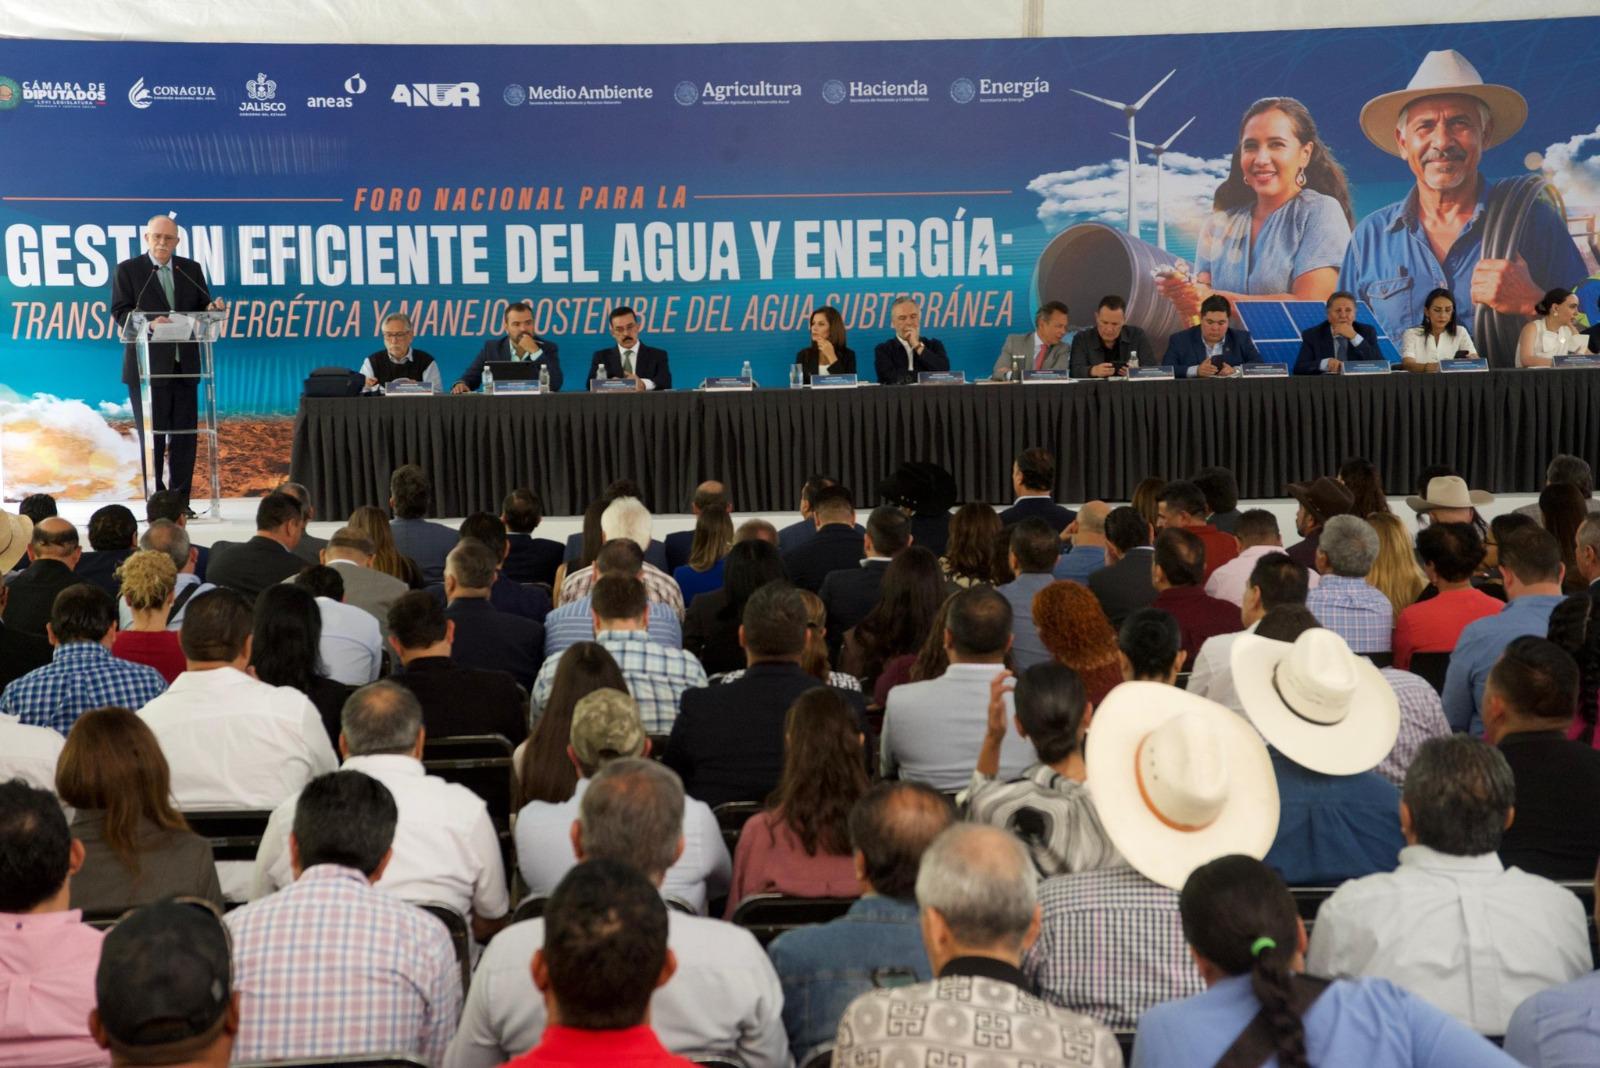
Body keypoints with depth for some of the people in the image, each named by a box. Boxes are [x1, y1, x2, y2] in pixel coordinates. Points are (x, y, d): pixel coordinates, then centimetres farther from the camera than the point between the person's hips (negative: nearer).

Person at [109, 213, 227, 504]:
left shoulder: (191, 269, 13)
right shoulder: (127, 270, 2)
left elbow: (202, 308, 12)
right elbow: (120, 313, -6)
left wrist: (212, 308, -12)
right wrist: (150, 323, -24)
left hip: (184, 365, 3)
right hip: (148, 367, -3)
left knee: (185, 436, 4)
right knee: (152, 437, 2)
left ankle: (180, 502, 11)